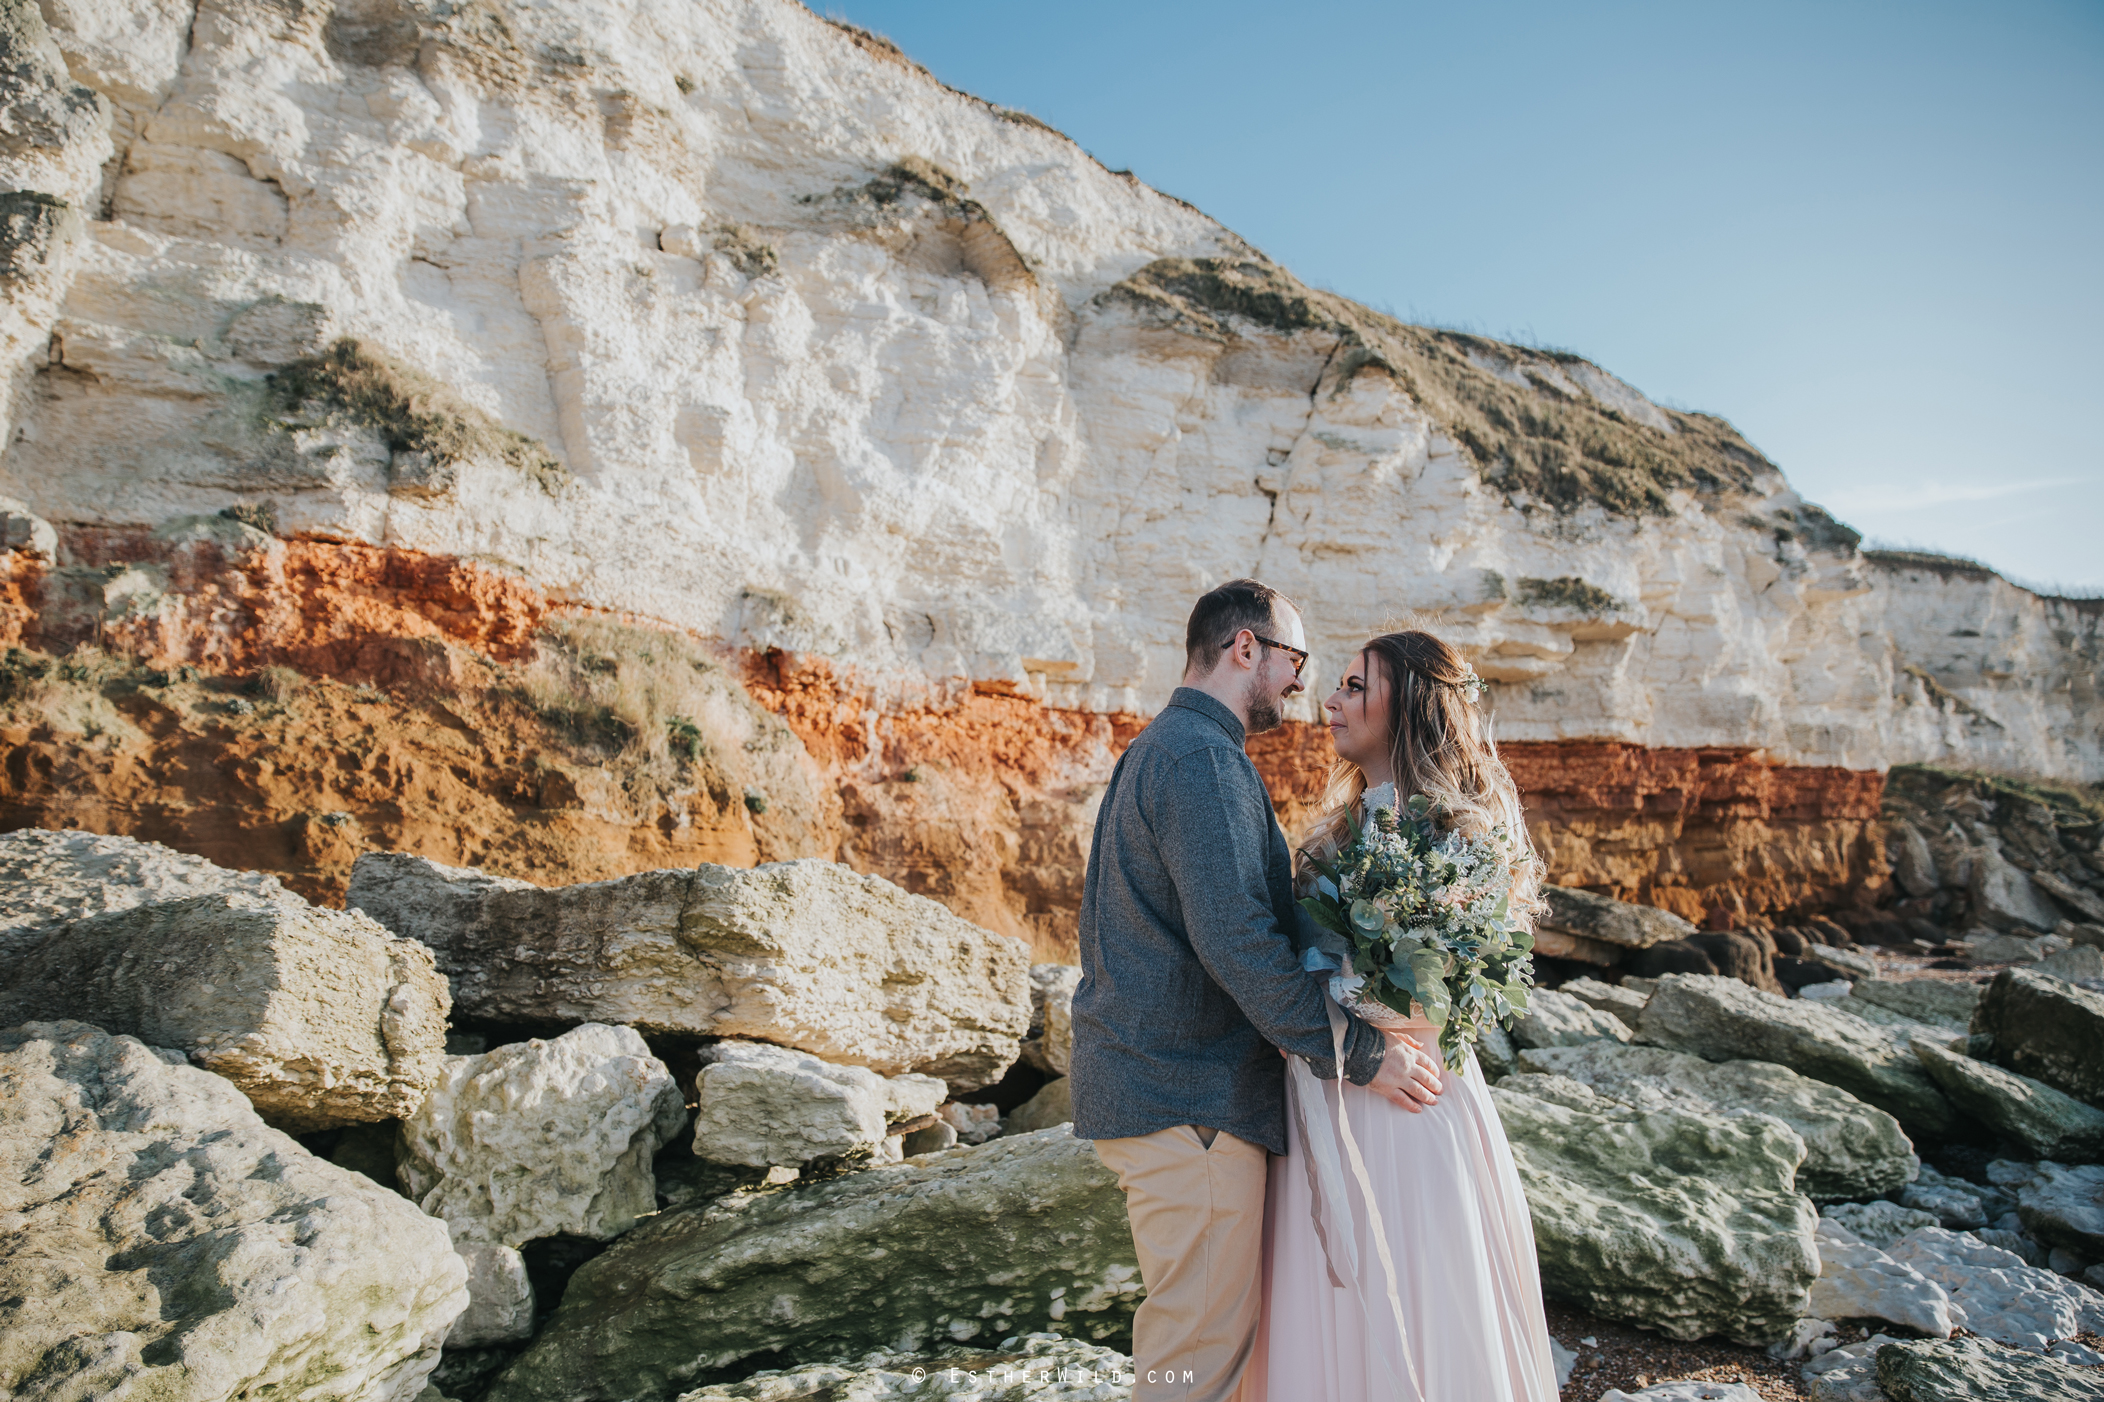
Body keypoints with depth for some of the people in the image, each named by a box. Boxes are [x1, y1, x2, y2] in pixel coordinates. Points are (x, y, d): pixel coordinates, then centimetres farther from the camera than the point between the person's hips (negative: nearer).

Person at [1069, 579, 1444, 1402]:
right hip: (1187, 1094, -11)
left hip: (1146, 1077, 11)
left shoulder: (1154, 748, 17)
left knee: (1210, 1323, 22)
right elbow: (1236, 940, -25)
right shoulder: (1204, 757, -17)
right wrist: (1358, 1055, -17)